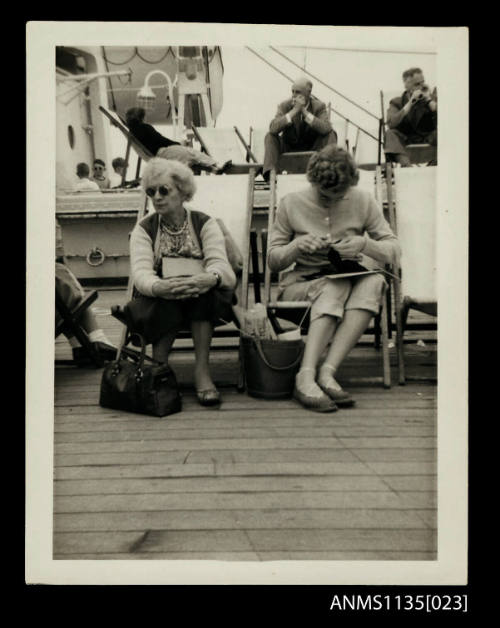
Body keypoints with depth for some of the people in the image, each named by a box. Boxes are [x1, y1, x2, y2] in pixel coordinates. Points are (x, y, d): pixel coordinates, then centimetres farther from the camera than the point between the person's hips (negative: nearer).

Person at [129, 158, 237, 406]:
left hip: (203, 303, 0)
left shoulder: (204, 223, -2)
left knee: (204, 288, -34)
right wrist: (158, 286, -43)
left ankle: (202, 370, -32)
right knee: (164, 298, -35)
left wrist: (210, 278, -46)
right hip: (159, 304, 0)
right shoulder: (144, 229, 0)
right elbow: (141, 272, -18)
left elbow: (219, 263, -19)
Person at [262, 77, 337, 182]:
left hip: (312, 149, 0)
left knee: (331, 134, -22)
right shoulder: (284, 105, -8)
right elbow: (273, 128, -25)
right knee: (270, 136, -23)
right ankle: (270, 173, -36)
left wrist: (305, 112, -30)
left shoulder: (319, 106, -8)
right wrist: (294, 111, -31)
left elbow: (326, 129, -27)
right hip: (288, 148, 0)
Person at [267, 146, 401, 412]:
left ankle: (327, 372, -38)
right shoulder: (291, 204, -2)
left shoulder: (362, 201, 0)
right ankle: (307, 377, -40)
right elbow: (273, 260, 2)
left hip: (348, 281, 2)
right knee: (335, 286, -35)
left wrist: (364, 244, -22)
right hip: (299, 284, -2)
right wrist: (297, 245, -20)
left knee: (374, 282, -32)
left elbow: (394, 250, 0)